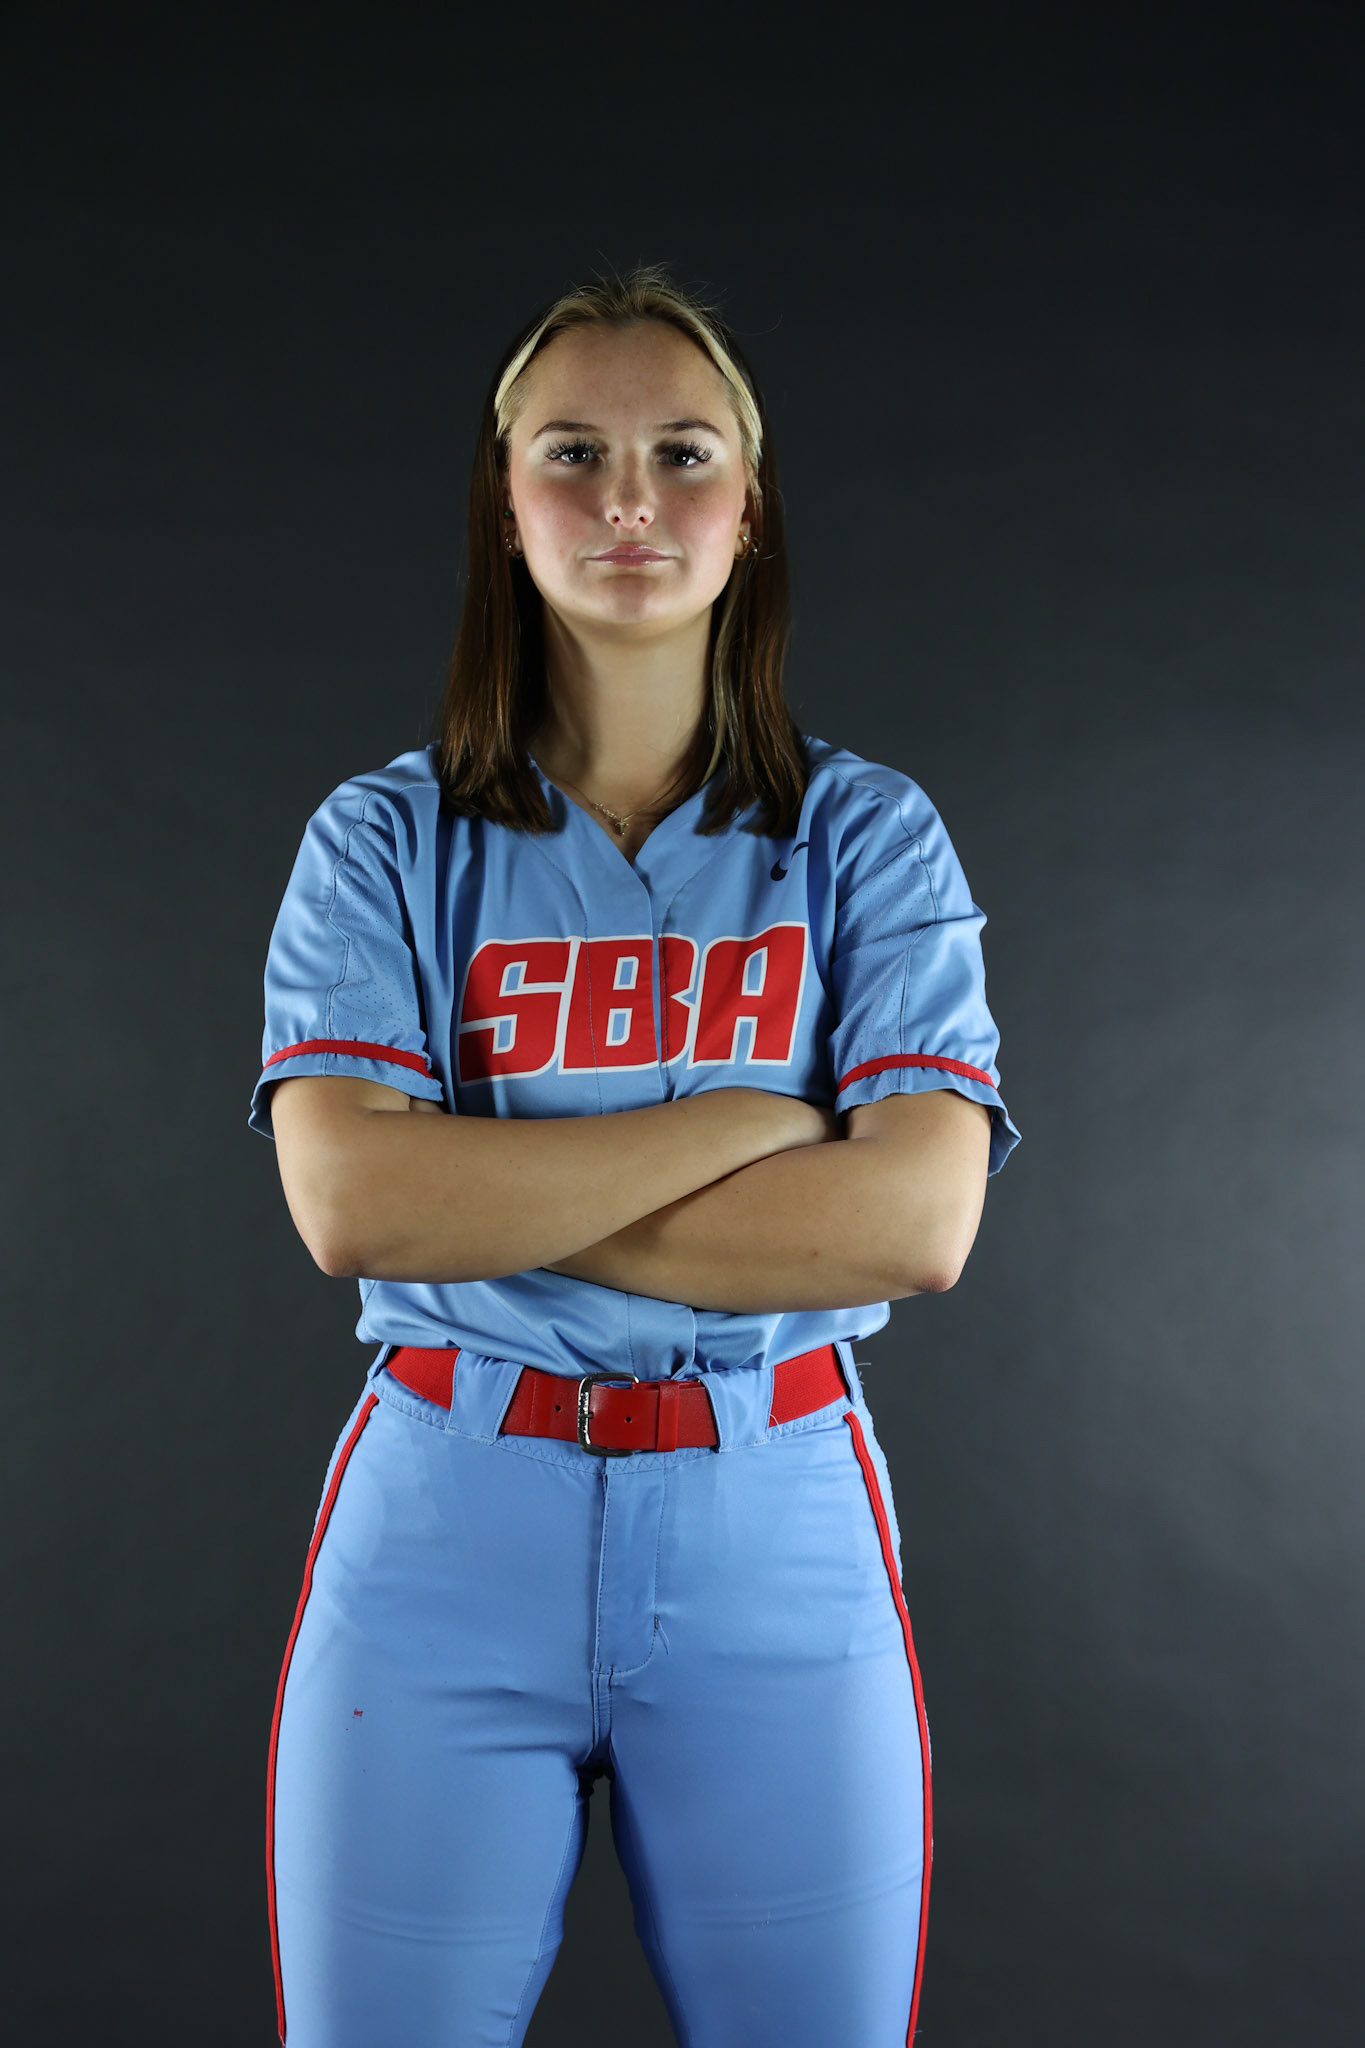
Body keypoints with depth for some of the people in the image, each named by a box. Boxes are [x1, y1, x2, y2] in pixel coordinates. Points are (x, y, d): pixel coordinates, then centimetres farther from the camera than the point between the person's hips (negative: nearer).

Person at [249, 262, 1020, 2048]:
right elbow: (348, 1202, -13)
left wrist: (493, 1201, -13)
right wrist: (753, 1120, -13)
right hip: (446, 1521, 0)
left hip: (777, 1543, 1)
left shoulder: (867, 834, 2)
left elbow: (920, 1218, -11)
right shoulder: (388, 842, 2)